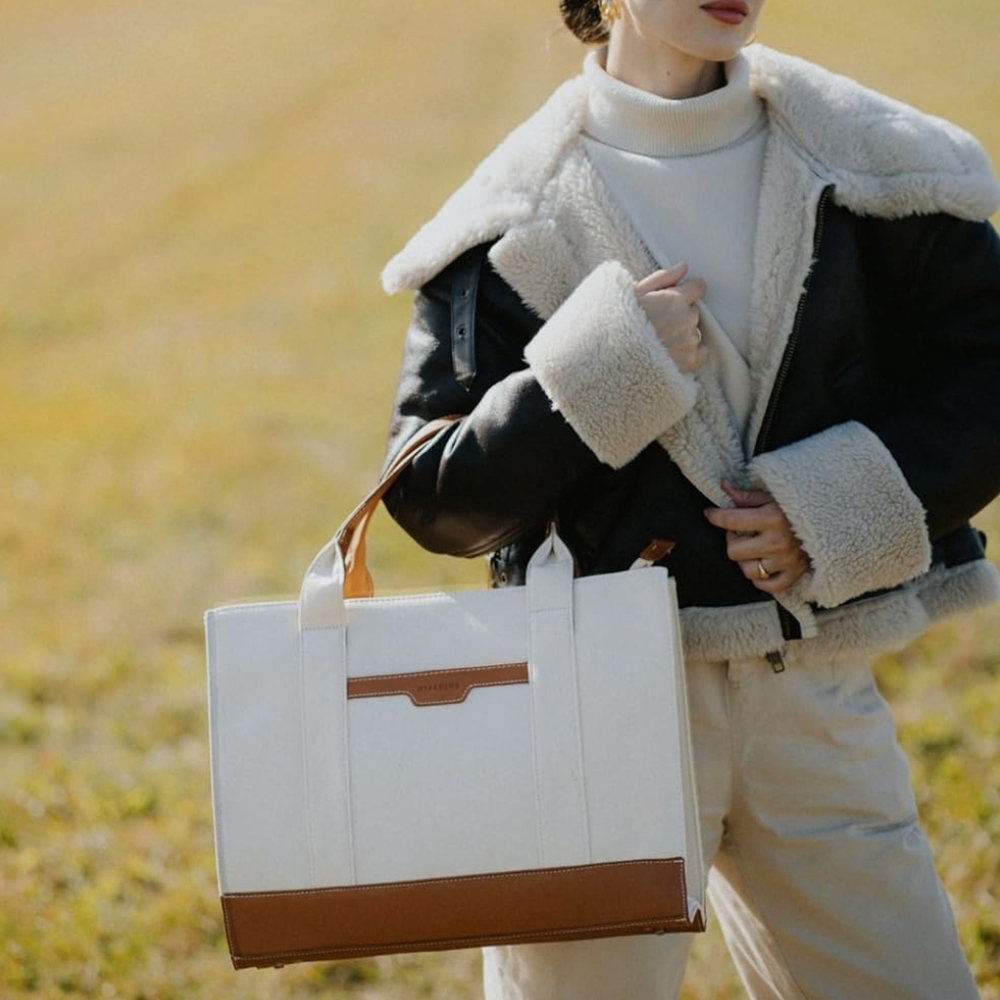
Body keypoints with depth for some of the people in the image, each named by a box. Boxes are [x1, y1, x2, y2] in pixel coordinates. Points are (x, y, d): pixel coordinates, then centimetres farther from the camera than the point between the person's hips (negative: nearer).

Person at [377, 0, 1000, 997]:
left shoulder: (862, 164, 3)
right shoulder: (516, 223, -3)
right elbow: (432, 501, -4)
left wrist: (852, 505, -10)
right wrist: (599, 374, -17)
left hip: (816, 691, 3)